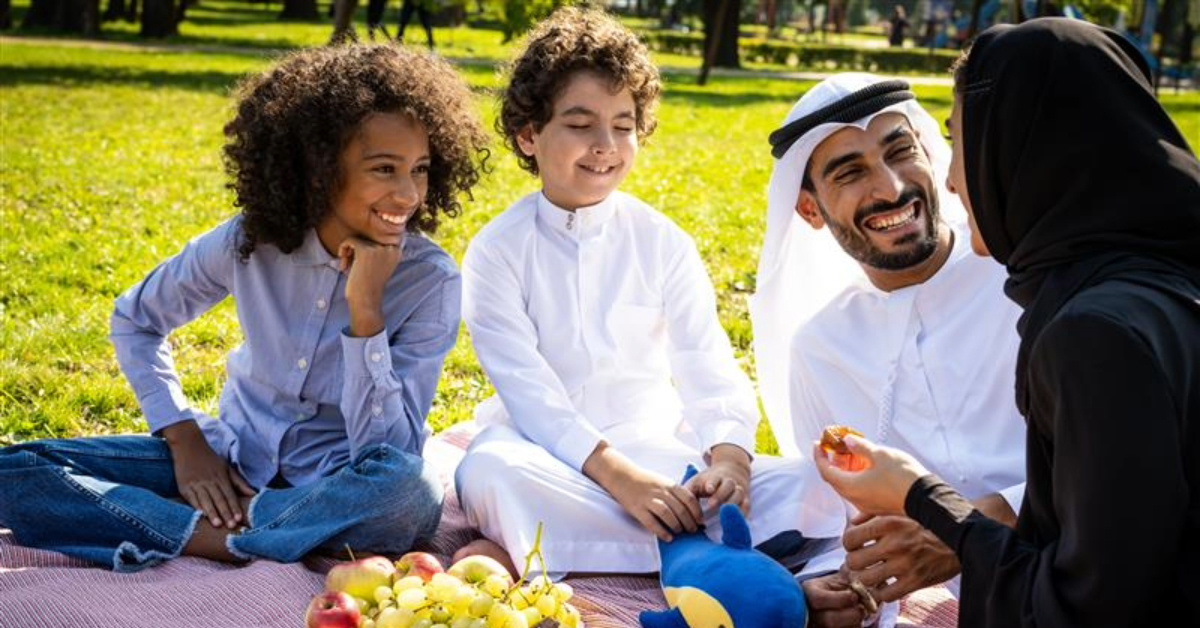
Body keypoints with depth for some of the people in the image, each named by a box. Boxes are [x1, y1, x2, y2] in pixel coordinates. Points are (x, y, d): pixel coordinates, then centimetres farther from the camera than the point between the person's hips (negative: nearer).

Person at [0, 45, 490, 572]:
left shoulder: (431, 281, -16)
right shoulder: (250, 242, -9)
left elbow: (387, 449, -21)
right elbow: (134, 320, 8)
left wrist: (365, 311, -30)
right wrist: (185, 441, -4)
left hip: (335, 485, -3)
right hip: (234, 459, 3)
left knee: (413, 491, -40)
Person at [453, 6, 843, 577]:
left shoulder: (663, 243, 5)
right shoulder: (498, 250, -4)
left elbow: (707, 366, -3)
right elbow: (527, 390, -15)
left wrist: (728, 456, -24)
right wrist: (616, 473, -29)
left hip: (658, 450, 3)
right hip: (550, 457, -2)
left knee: (816, 488, -20)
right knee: (491, 471, -39)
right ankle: (702, 544, -33)